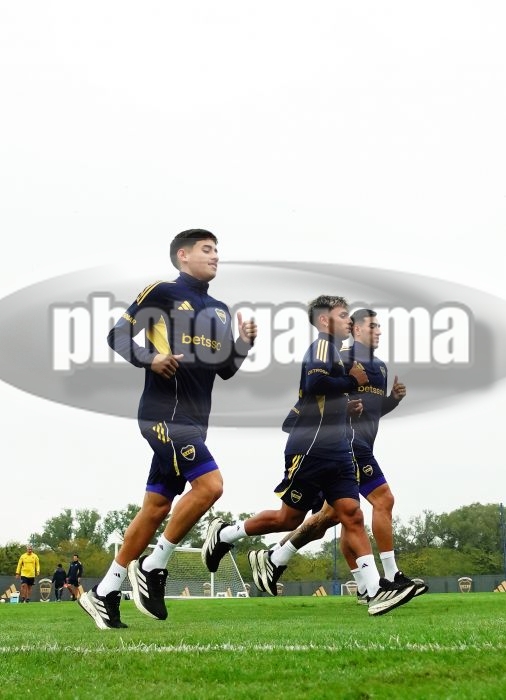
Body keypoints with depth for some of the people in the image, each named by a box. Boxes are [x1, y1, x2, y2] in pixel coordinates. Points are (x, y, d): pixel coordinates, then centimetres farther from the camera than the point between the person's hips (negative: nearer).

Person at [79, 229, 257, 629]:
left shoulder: (220, 311, 18)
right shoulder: (162, 293, -3)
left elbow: (225, 370, 20)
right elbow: (117, 336, -2)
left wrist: (245, 344, 2)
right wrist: (149, 358, -19)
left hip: (193, 420, 8)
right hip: (165, 413, -8)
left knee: (157, 506, 8)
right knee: (210, 484, -20)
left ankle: (104, 594, 16)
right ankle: (152, 569, -6)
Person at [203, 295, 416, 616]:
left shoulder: (333, 350, 21)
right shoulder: (323, 344, -9)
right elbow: (314, 382, -26)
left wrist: (348, 402, 17)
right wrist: (352, 381, -15)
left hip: (336, 452, 9)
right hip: (310, 450, -9)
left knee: (352, 515, -4)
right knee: (291, 515, 2)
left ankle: (377, 590, -13)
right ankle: (223, 534, 23)